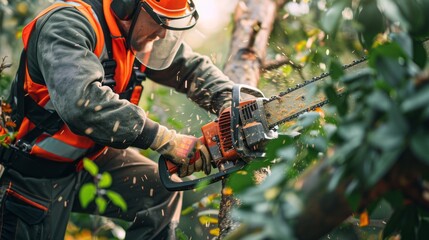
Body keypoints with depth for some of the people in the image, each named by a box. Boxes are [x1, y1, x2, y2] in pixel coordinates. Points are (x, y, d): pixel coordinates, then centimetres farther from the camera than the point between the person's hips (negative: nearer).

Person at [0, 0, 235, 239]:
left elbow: (192, 66, 4)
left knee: (163, 193, 2)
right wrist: (165, 139, -43)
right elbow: (83, 101, -44)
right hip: (35, 173, -7)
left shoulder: (136, 31, -6)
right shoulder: (67, 26, -29)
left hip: (90, 157, 7)